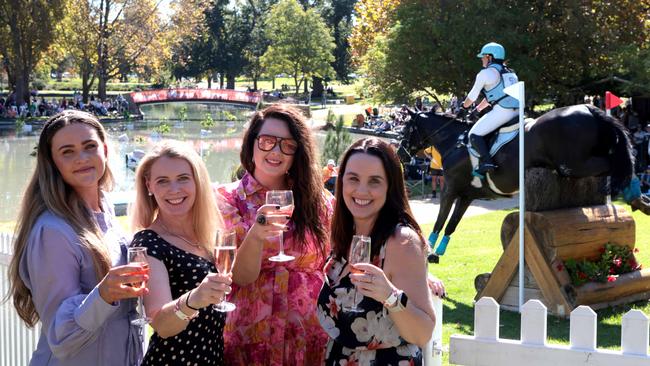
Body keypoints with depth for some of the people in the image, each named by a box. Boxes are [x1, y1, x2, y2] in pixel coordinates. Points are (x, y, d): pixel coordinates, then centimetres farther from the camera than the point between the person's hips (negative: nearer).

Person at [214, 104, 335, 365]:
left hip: (310, 342, 2)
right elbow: (241, 276, -13)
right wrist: (256, 235, -31)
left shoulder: (318, 201, 2)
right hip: (250, 342, -2)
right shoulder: (227, 199, -3)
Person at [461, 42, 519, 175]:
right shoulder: (510, 73, 25)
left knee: (475, 134, -6)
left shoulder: (485, 73, 0)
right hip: (517, 111, 9)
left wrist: (464, 108, 27)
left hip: (502, 111, -9)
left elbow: (472, 95, 9)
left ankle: (486, 162, -22)